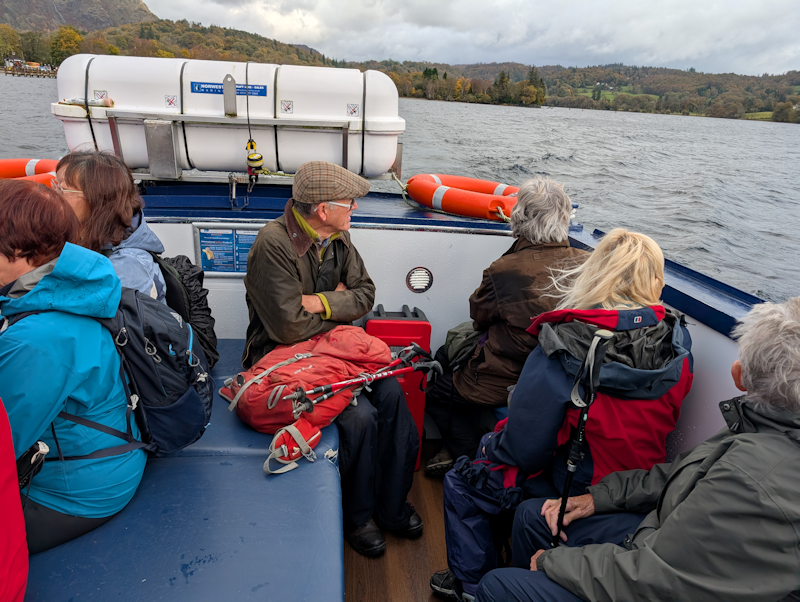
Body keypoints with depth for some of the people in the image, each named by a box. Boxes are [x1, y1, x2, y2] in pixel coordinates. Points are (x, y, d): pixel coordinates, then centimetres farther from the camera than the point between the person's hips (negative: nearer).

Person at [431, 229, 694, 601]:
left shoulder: (562, 349, -28)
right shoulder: (676, 345, -12)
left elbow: (524, 449, -23)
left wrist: (492, 445, -2)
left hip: (576, 492, -6)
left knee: (461, 483, 14)